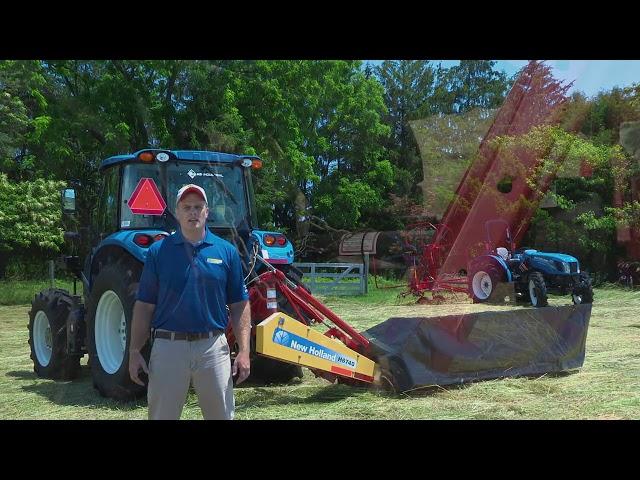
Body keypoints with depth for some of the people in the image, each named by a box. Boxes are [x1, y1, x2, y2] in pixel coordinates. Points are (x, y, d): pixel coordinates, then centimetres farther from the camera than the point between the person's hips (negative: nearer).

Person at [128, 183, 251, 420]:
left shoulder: (227, 251, 4)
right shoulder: (158, 251, 2)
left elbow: (239, 305, 5)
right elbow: (144, 306, 4)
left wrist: (244, 351, -3)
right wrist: (135, 351, -1)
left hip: (214, 347, 1)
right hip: (168, 346, -1)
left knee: (222, 414, 10)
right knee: (161, 414, 9)